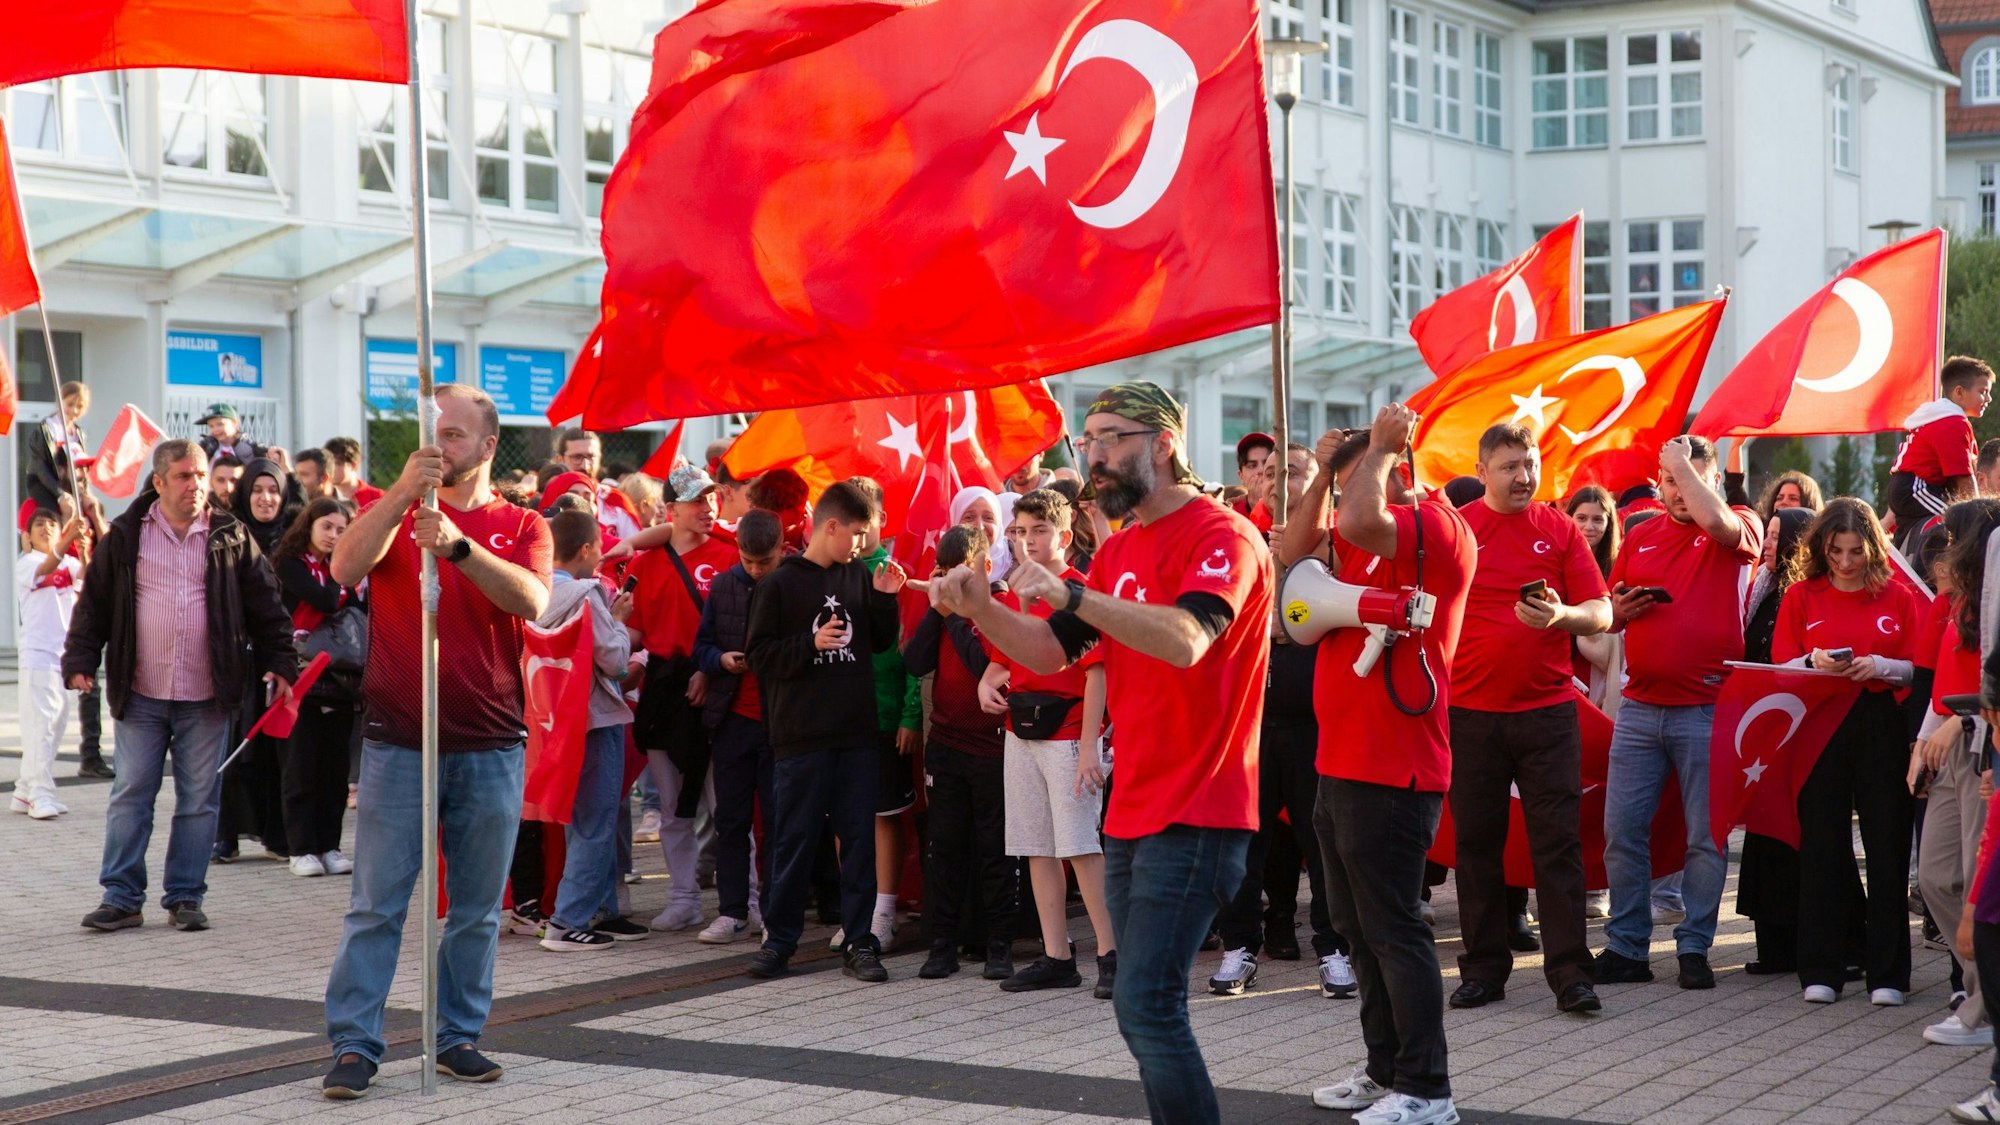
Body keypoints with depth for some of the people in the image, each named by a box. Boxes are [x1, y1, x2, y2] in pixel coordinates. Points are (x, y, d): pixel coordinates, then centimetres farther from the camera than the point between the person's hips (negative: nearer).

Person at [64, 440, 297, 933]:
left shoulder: (232, 539, 3)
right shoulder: (125, 536, 3)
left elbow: (266, 607, 6)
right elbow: (94, 602, 6)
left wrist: (280, 664, 1)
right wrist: (80, 660, -2)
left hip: (206, 698, 0)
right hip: (140, 694, 0)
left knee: (198, 800, 4)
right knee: (130, 795, 2)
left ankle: (186, 896, 13)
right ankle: (121, 897, 8)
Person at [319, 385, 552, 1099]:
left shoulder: (520, 526, 6)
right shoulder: (392, 511, 6)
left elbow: (533, 600, -13)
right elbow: (345, 569, -14)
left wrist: (457, 544, -27)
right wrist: (403, 491, -23)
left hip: (491, 749, 1)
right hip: (398, 744, -1)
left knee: (477, 908, 9)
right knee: (376, 905, -2)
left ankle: (459, 1036, 20)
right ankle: (354, 1044, 3)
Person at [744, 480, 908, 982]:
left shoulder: (858, 577, 9)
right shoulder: (780, 584, -3)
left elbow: (881, 642, 17)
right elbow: (759, 656, -5)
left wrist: (885, 599, 1)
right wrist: (811, 643, -17)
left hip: (856, 732, 4)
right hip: (801, 733, -4)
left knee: (859, 836, 5)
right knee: (794, 838, 2)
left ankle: (858, 941, 10)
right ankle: (779, 939, 13)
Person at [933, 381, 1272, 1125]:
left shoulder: (1222, 536, -11)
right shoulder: (1119, 549, 16)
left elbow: (1185, 639, -28)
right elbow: (1052, 651, 16)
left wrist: (1069, 592, -31)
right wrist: (982, 609, -1)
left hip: (1194, 812, -9)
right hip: (1133, 807, 9)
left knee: (1146, 1005, -15)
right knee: (1144, 1004, 11)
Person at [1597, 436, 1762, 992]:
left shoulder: (1741, 527, 2)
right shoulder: (1640, 536, 14)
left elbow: (1716, 521, -24)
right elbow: (1608, 615, 20)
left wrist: (1683, 459, -10)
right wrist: (1619, 611, -4)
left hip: (1707, 710, -4)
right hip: (1640, 709, 4)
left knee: (1706, 836, 1)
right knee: (1622, 830, 1)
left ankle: (1694, 947, 10)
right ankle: (1626, 947, 8)